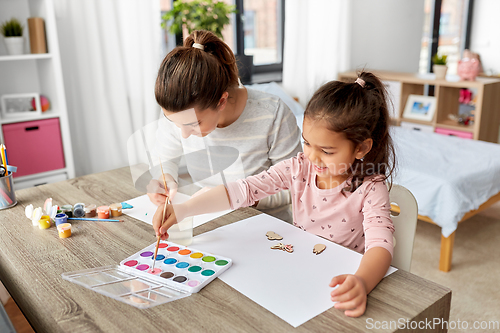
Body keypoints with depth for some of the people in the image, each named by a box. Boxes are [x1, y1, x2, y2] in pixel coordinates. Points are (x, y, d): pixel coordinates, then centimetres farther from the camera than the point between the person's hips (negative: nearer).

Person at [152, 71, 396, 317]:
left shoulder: (370, 189, -17)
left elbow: (380, 243, -31)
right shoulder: (299, 168, -7)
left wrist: (362, 283, -53)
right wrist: (184, 209, -24)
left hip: (338, 286, -2)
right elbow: (243, 190, -13)